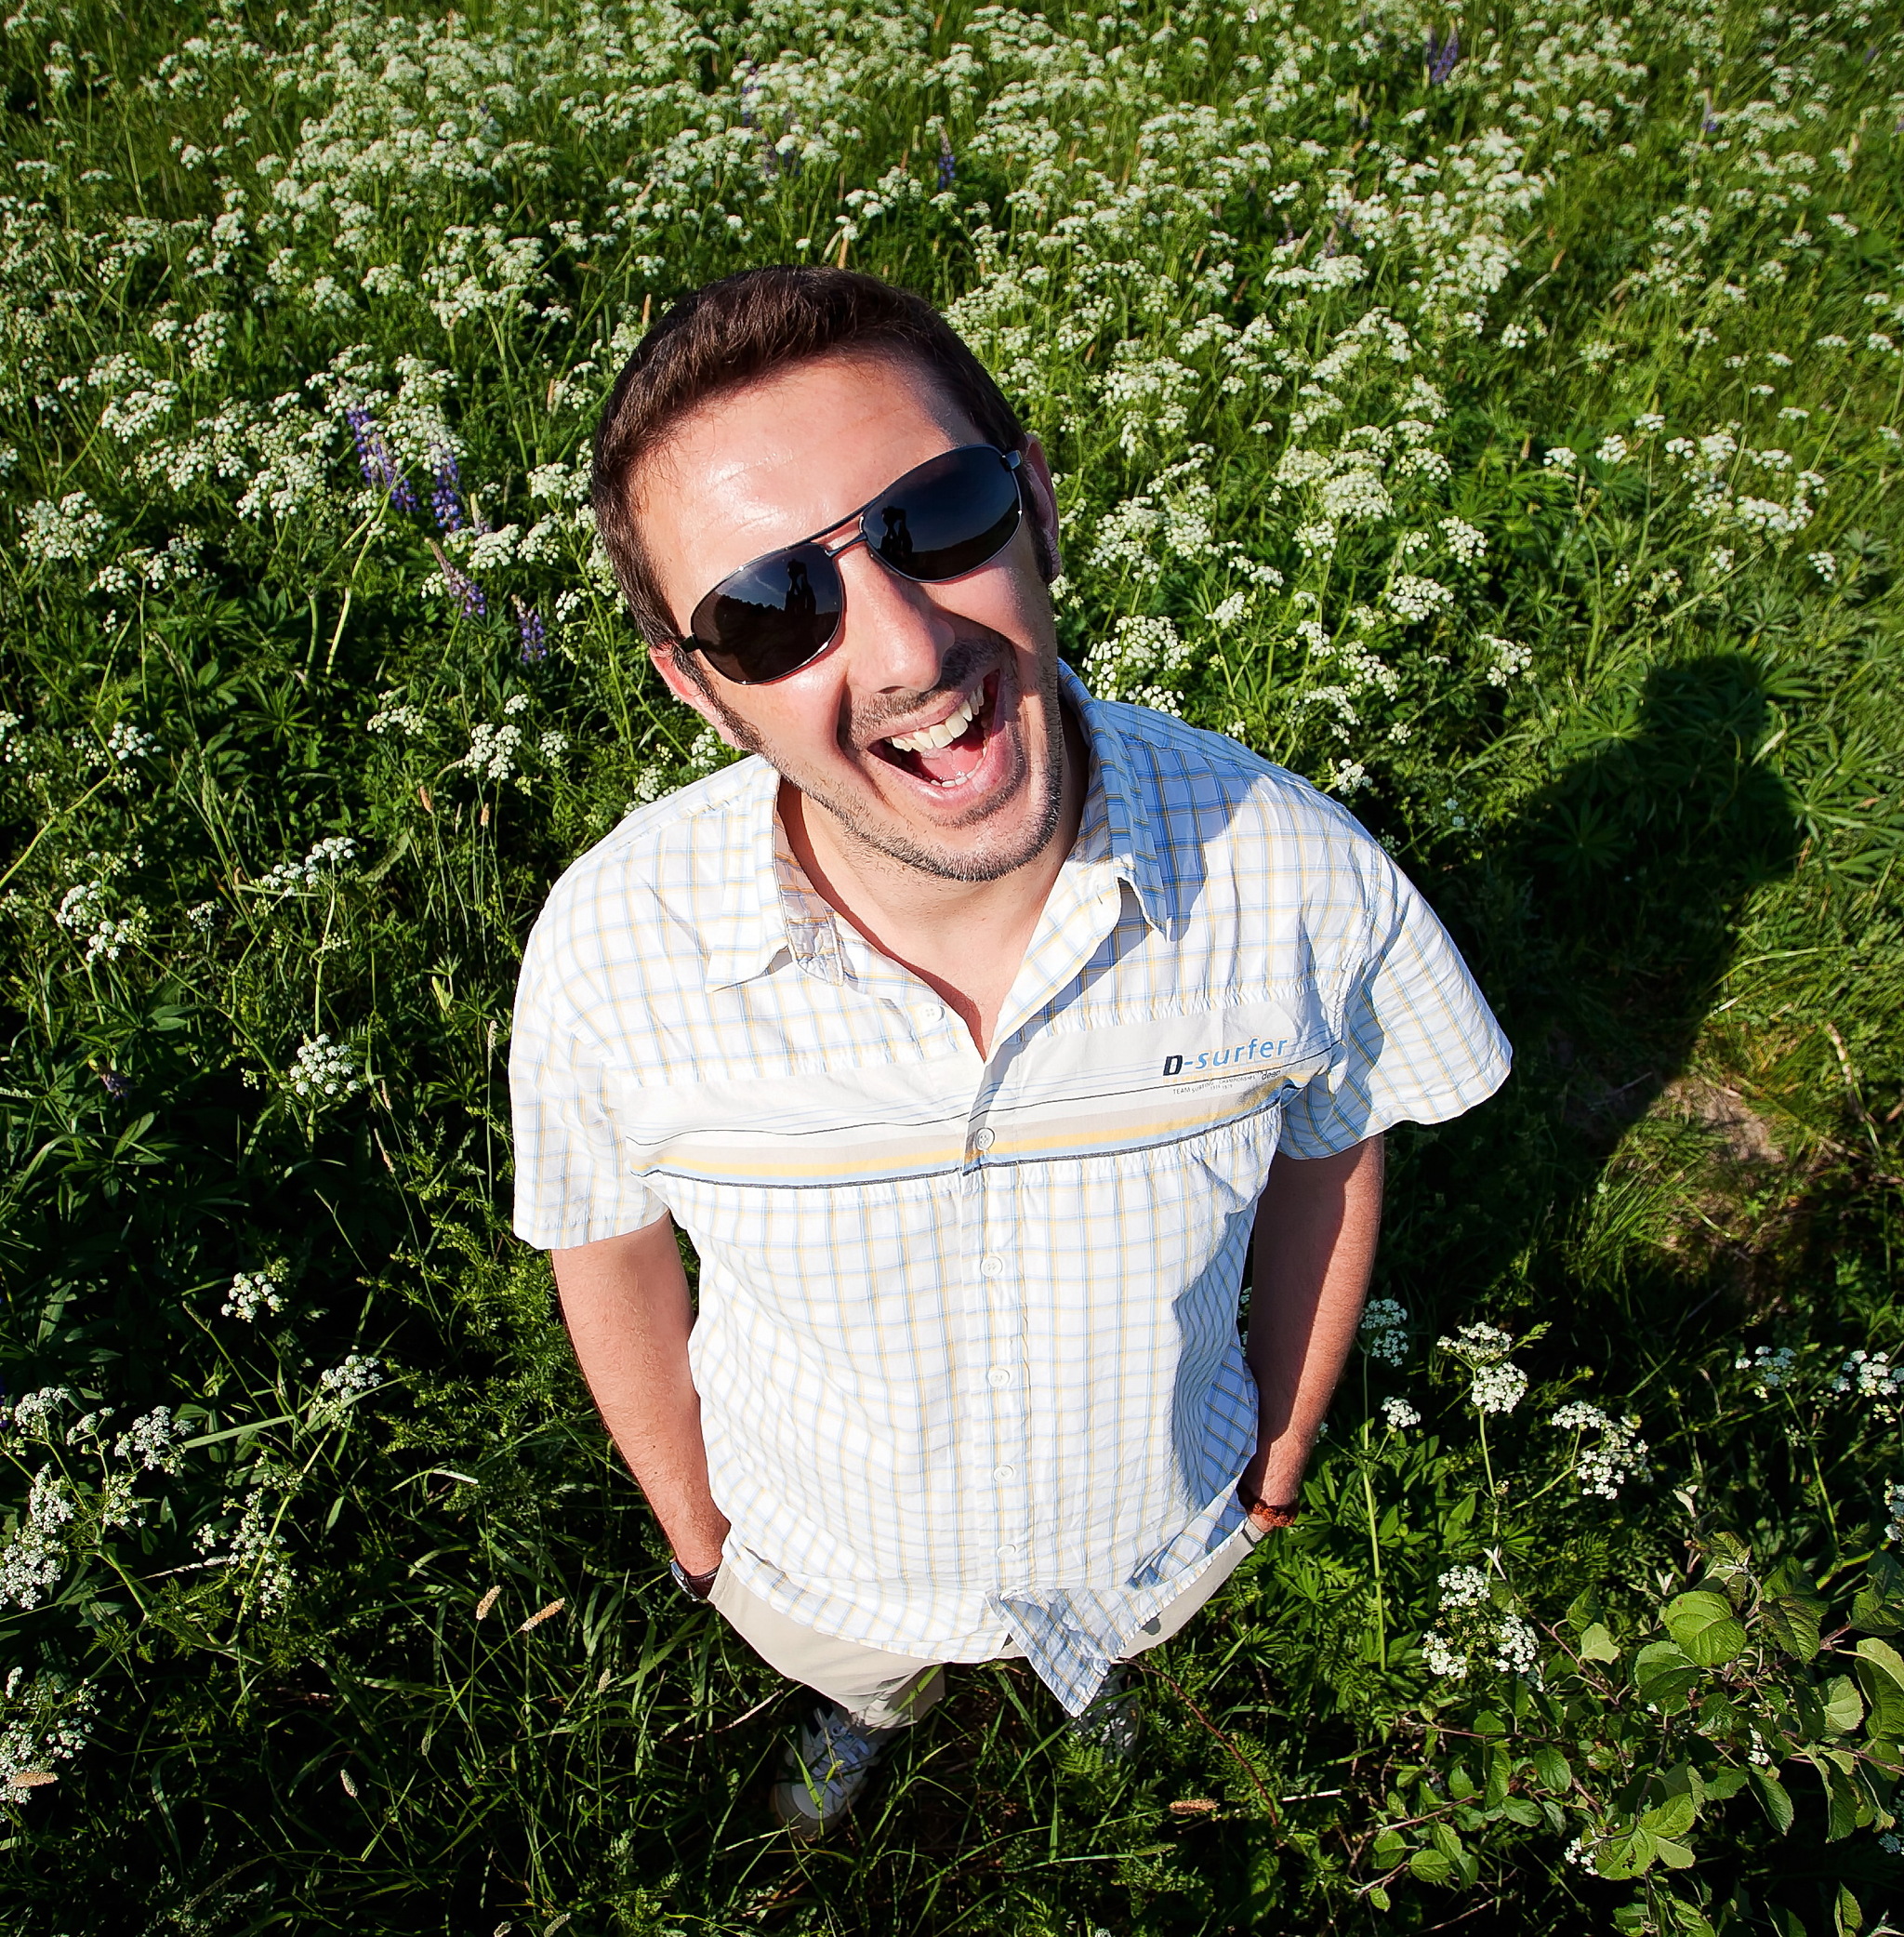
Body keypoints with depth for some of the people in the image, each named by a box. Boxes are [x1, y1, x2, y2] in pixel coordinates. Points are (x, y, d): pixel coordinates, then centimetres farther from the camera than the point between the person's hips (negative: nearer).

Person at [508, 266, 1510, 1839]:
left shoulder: (1294, 875, -34)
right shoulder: (611, 951, -34)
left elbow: (1328, 1143, -11)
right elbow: (612, 1239, -12)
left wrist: (1279, 1459, 3)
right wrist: (695, 1534, 3)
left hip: (1163, 1534, 1)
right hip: (818, 1569, 0)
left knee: (1117, 1636, 37)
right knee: (859, 1668, 36)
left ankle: (1098, 1662, 75)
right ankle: (881, 1702, 74)